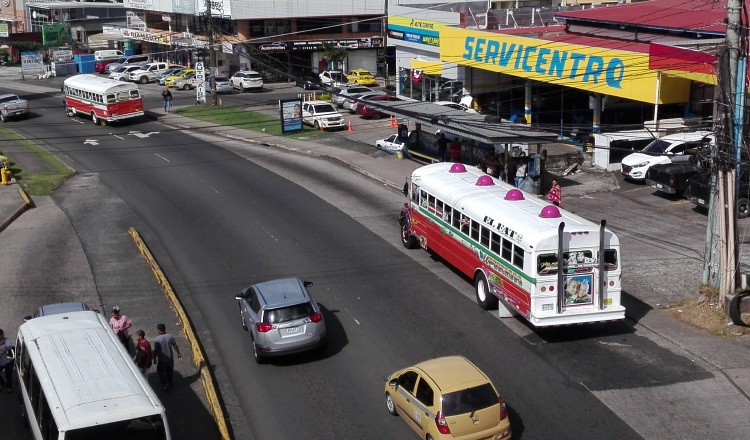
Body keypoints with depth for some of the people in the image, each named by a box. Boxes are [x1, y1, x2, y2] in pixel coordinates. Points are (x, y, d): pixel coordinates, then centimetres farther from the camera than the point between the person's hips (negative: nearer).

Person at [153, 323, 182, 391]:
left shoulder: (157, 339, -21)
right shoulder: (170, 337, -11)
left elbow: (155, 351, -16)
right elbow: (175, 346, 0)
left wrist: (155, 359, -2)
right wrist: (178, 353, 16)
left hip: (161, 360, -4)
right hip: (170, 359, 4)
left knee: (161, 372, 17)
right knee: (170, 372, 23)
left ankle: (165, 384, 4)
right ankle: (169, 383, 39)